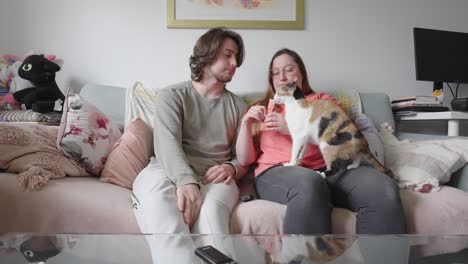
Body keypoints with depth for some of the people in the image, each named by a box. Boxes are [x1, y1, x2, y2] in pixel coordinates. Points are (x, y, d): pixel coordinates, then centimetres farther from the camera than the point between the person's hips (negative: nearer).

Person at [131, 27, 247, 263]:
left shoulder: (238, 106, 21)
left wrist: (231, 168, -10)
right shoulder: (171, 96, 10)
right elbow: (167, 144, -9)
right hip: (169, 173, -1)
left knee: (210, 211, -36)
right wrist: (187, 182, -30)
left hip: (215, 178, 2)